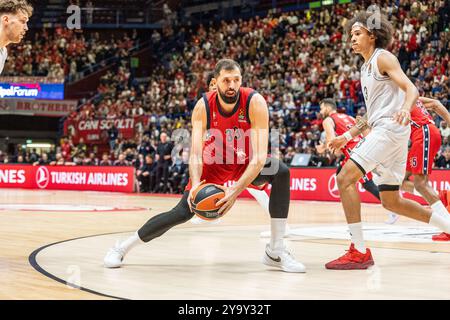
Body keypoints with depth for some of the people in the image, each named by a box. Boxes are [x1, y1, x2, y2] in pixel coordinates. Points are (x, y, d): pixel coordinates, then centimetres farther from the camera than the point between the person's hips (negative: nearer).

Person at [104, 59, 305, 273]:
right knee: (183, 212, -14)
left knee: (281, 172, -29)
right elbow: (195, 153, -27)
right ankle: (122, 247, 5)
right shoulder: (203, 106, -23)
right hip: (213, 165, 0)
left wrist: (236, 191, -44)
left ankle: (276, 251, -22)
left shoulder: (255, 102, -28)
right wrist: (195, 184, -48)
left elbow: (259, 156, -33)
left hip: (246, 165, 0)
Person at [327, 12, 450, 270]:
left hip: (391, 128, -10)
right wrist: (348, 136, 26)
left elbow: (412, 89, -16)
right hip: (382, 132, 10)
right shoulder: (366, 68, 23)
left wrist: (405, 109, -37)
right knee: (392, 202, 13)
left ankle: (360, 252, -18)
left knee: (345, 179, -17)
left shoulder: (383, 58, -3)